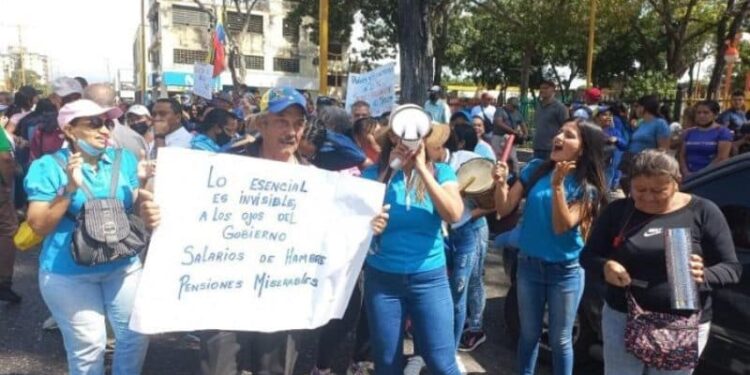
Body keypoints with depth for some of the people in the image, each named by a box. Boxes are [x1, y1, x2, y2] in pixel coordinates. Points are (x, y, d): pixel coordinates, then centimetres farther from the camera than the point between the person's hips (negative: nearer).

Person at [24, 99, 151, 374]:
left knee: (137, 335, 10)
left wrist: (143, 182, -11)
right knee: (88, 346, 6)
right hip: (69, 273, -3)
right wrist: (69, 188, -22)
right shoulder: (48, 166, -6)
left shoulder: (124, 159, 4)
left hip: (123, 265, 4)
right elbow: (39, 226, -11)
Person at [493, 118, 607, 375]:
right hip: (528, 263, 3)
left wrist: (557, 185, -30)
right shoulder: (535, 169, -3)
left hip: (565, 270, -2)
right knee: (529, 334, 18)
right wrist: (500, 182, -22)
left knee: (560, 340, 11)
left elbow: (561, 226, -22)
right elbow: (505, 209, -4)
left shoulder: (587, 186, -10)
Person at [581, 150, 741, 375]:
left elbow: (732, 268, -3)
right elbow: (588, 255, 4)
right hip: (621, 319, 1)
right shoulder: (618, 210, 0)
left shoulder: (703, 212, -5)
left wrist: (704, 276, -25)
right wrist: (605, 266, -19)